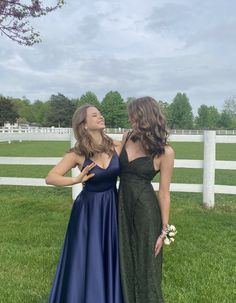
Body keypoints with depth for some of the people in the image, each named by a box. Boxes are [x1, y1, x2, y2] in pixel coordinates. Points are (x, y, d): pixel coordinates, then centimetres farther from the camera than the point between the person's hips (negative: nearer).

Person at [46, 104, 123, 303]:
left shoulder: (116, 147, -8)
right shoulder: (77, 154, -13)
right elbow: (50, 178, -15)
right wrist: (76, 180, -26)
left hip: (112, 207, 3)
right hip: (88, 210, -2)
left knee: (111, 258, 16)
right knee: (86, 260, 9)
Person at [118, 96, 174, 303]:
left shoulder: (164, 151, -14)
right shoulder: (127, 137, 0)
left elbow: (164, 193, -11)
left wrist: (164, 230, -8)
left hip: (146, 209, -5)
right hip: (122, 205, 5)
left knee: (145, 263, 11)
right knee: (124, 261, 19)